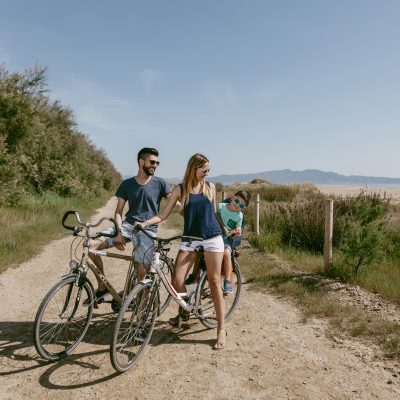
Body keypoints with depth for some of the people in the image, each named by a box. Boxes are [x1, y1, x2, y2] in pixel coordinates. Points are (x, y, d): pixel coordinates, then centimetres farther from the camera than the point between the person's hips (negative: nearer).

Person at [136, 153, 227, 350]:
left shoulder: (210, 187, 7)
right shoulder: (180, 189, 2)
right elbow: (163, 215, -1)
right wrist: (147, 222, -15)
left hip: (212, 238, 0)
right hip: (189, 239, 0)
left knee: (214, 282, -2)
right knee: (177, 281, -6)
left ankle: (221, 329, 6)